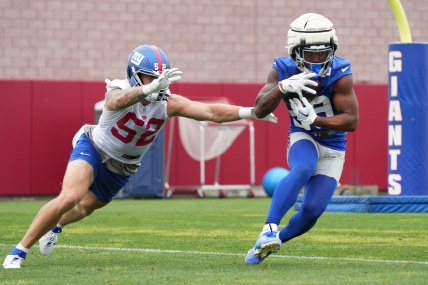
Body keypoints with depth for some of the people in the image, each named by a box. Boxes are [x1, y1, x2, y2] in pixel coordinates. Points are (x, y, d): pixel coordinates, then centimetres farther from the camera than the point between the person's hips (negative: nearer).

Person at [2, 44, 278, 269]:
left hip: (122, 168, 5)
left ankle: (56, 226, 59)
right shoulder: (118, 92, -32)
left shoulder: (167, 103, -20)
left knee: (86, 207, 23)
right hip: (93, 148, -5)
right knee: (69, 198, -27)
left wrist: (250, 112, -36)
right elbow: (119, 100, -58)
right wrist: (151, 88, -77)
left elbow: (211, 112, -24)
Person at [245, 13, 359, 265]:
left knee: (312, 211, -10)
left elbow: (352, 121, -22)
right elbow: (260, 111, -23)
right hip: (303, 139, 0)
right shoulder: (284, 70, -16)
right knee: (303, 169, -36)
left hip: (332, 149, 0)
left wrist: (314, 119, -33)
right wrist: (283, 87, -41)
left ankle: (276, 240, 17)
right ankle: (270, 229, -40)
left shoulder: (340, 74, -22)